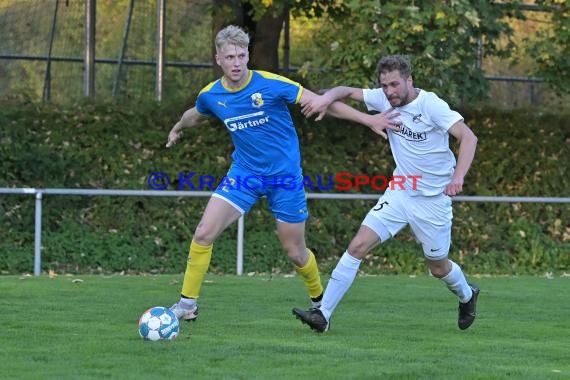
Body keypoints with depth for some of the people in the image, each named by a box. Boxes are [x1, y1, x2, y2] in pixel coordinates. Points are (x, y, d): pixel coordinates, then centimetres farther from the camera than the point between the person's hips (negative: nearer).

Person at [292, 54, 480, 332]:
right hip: (399, 192, 4)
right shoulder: (384, 99, -4)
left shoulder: (430, 104, -19)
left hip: (433, 198, -4)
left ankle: (466, 295, 46)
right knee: (358, 246, -11)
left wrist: (458, 177, -39)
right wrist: (327, 98, -18)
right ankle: (323, 314, -10)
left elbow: (468, 137, -25)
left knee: (438, 268, 12)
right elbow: (347, 92, 6)